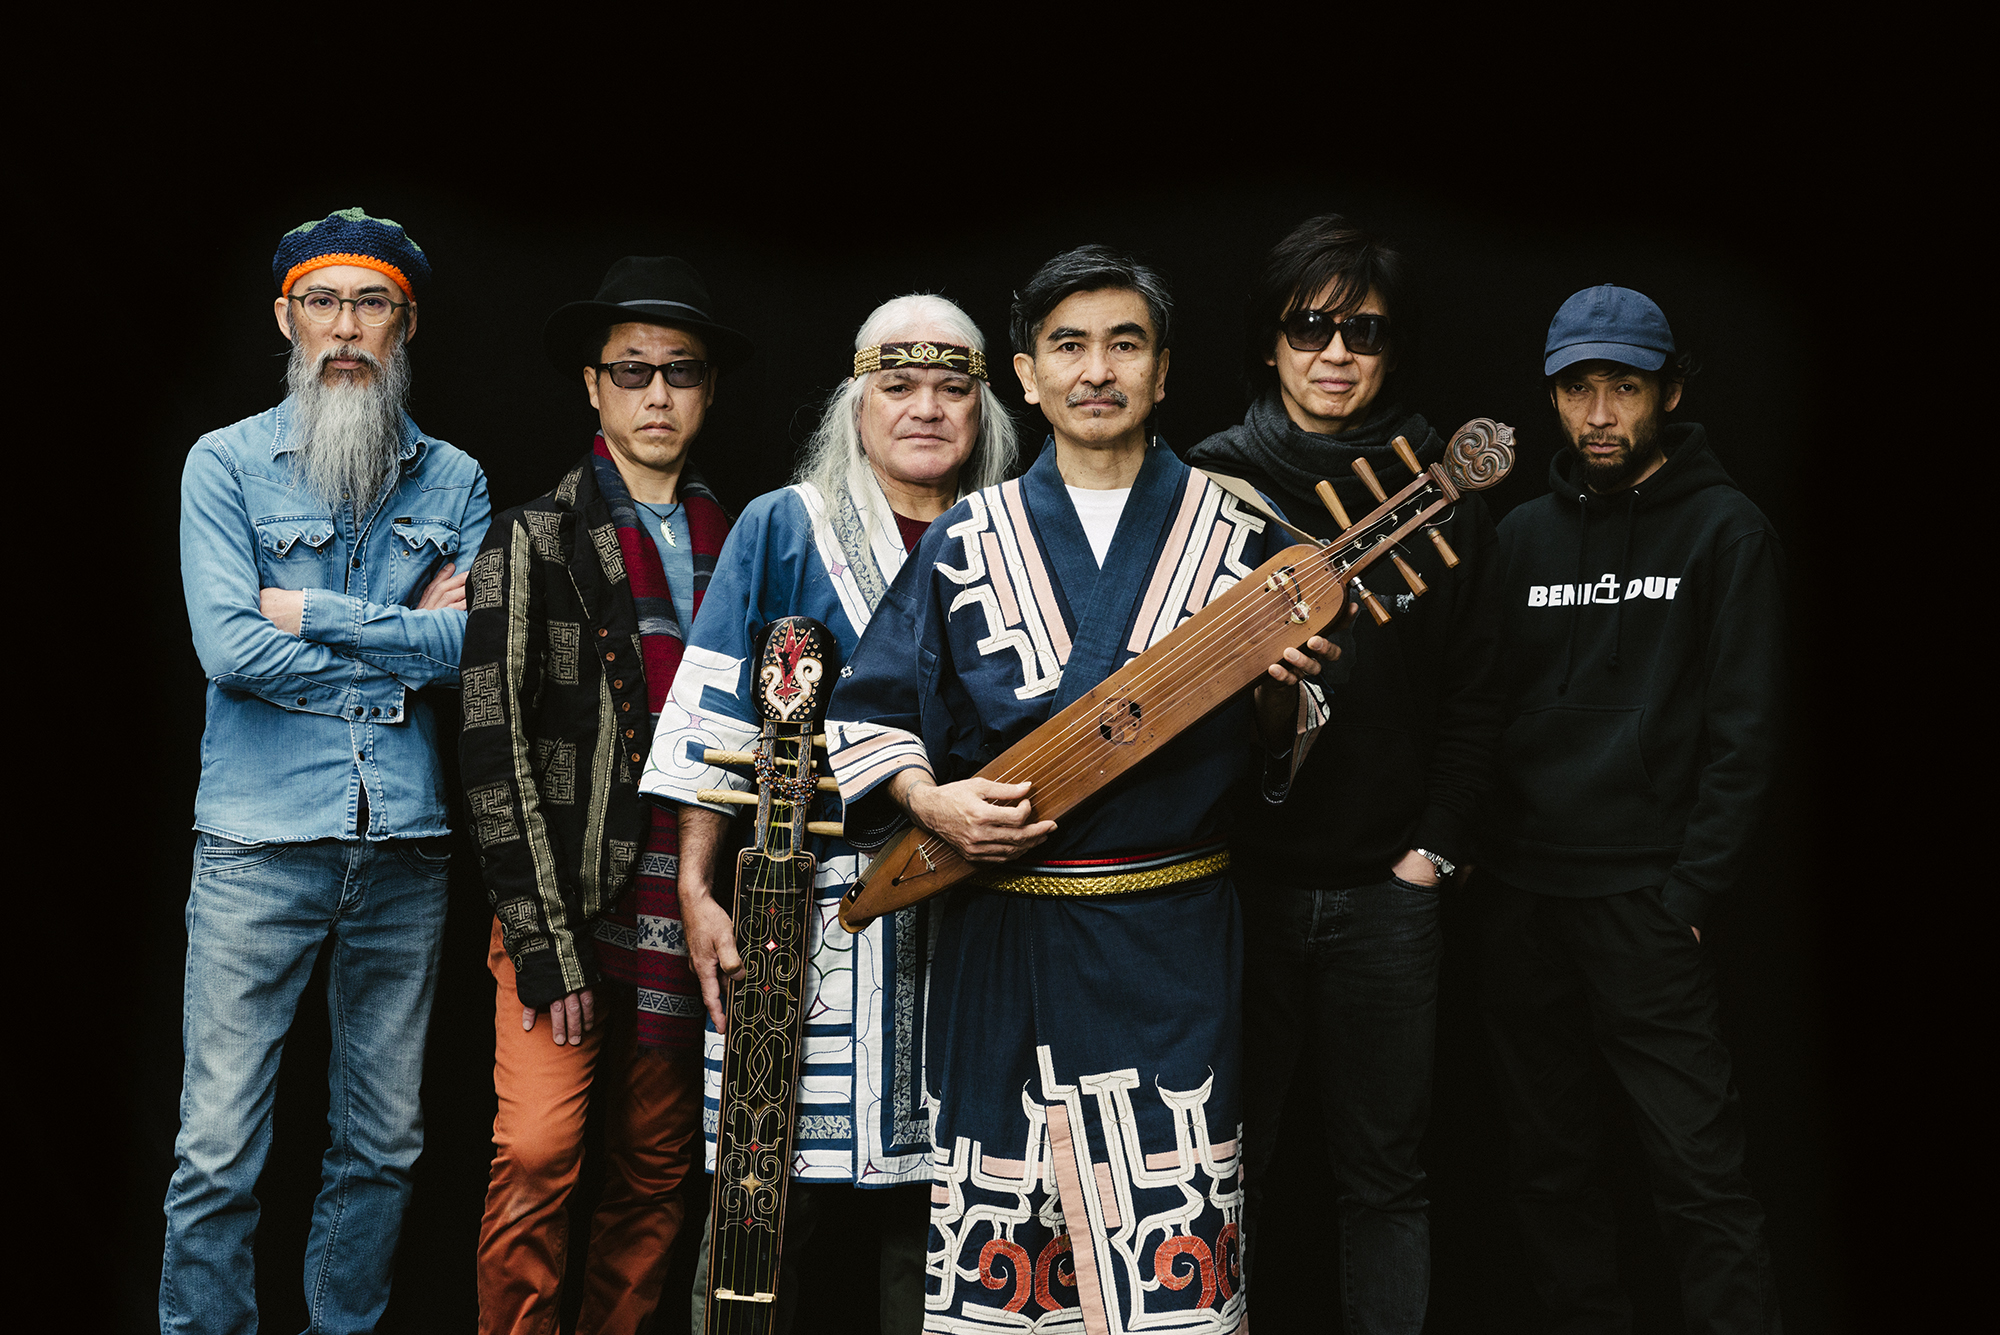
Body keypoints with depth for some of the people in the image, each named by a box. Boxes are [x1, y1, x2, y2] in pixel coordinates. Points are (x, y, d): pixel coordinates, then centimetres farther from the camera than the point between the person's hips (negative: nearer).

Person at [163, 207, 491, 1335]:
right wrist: (405, 637, -5)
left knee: (384, 1144, 11)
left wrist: (316, 615, -8)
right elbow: (228, 647, -9)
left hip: (406, 844, 3)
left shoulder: (457, 480, 10)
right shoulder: (227, 463, 4)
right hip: (259, 839, -2)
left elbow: (474, 644, -4)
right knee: (217, 1152, -2)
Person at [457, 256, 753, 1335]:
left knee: (655, 1173, 9)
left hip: (689, 910, 4)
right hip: (564, 907, -3)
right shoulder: (534, 540, 0)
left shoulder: (738, 546, 11)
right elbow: (496, 748, -6)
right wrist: (544, 940, -11)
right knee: (538, 1152, -15)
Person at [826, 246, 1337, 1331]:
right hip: (1003, 943, 1)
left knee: (1173, 1242, 0)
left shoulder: (1238, 536, 5)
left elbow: (1273, 753, 10)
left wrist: (1280, 691, -11)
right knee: (1000, 1223, 7)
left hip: (1171, 951, 0)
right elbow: (867, 714, 9)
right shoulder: (965, 541, 5)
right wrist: (929, 800, -8)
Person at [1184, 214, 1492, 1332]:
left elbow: (1467, 692, 6)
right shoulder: (1210, 482, 2)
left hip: (1387, 889, 1)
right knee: (1230, 1165, 7)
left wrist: (1437, 846, -1)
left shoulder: (1445, 491, 6)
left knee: (1386, 1172, 10)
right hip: (1239, 875, -1)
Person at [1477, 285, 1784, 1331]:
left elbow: (1744, 731, -6)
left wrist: (1691, 892, -12)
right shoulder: (1525, 535, 12)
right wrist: (1481, 862, 3)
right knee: (1546, 1157, 13)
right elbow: (1489, 704, 12)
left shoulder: (1724, 530, -1)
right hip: (1521, 892, 5)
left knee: (1698, 1169, -6)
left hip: (1644, 899, -5)